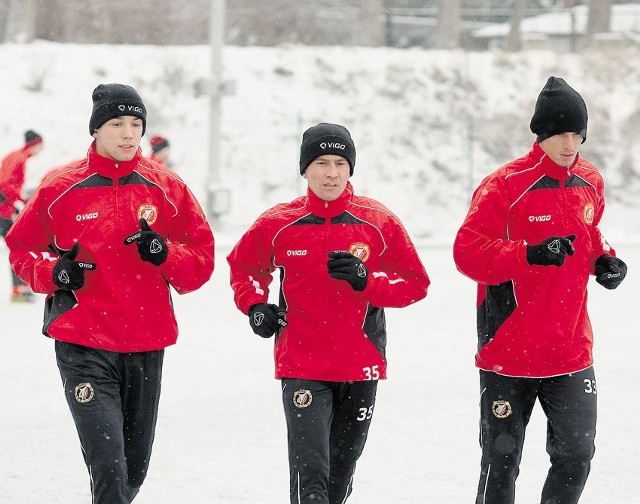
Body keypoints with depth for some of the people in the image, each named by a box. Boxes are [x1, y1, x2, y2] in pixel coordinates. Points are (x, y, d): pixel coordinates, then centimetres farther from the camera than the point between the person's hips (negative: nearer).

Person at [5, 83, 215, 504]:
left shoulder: (167, 188, 5)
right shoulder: (62, 188, 0)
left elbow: (202, 261, 8)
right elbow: (21, 249, 10)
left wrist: (164, 253, -13)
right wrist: (54, 272, -10)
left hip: (147, 346, 3)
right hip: (84, 347, -3)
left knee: (134, 469, 14)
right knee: (108, 467, -16)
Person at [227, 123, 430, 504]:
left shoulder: (379, 222, -3)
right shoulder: (278, 223, -2)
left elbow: (416, 284, 0)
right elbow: (244, 265, 16)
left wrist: (366, 280, -17)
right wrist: (255, 306, -2)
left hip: (360, 367, 2)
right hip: (301, 368, -2)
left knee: (341, 469, 17)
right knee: (310, 473, -15)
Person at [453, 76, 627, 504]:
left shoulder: (590, 183, 7)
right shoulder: (505, 186, -12)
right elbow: (468, 252, -16)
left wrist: (604, 260, 3)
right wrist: (531, 254, -28)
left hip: (571, 352, 5)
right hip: (508, 351, -5)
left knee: (576, 453, 3)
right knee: (502, 460, 5)